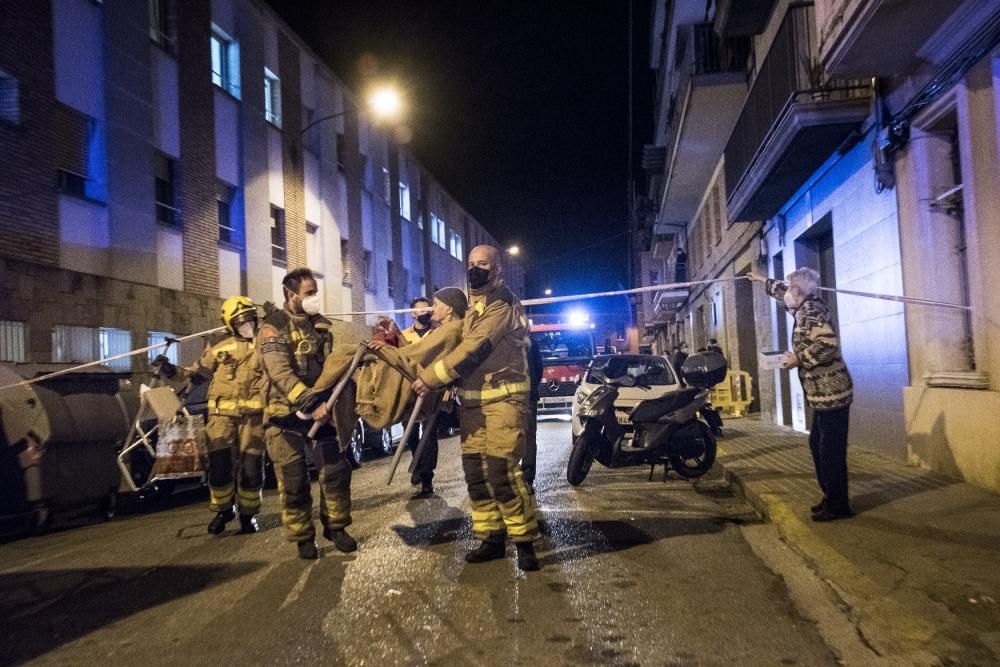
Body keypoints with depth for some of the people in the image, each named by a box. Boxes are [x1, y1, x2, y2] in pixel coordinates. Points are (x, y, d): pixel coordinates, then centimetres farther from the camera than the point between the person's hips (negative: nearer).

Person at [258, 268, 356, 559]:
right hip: (286, 413, -5)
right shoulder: (274, 327, -11)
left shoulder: (320, 324, 9)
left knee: (336, 468, 3)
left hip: (319, 408, 5)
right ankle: (303, 538, 15)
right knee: (294, 479, 1)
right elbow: (280, 373, -24)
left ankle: (335, 526, 20)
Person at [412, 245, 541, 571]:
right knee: (476, 473, 8)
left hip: (503, 398, -9)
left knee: (502, 471, -13)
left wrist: (429, 377, -15)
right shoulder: (472, 307, 21)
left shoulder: (503, 302, -9)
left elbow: (473, 349, -17)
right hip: (472, 401, 9)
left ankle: (525, 541, 0)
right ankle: (492, 537, 19)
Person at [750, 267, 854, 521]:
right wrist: (765, 281, 47)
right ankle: (831, 498, 27)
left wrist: (798, 359, -18)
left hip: (831, 392, -10)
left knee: (831, 451, -3)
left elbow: (829, 343, -30)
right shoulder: (805, 308, 13)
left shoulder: (812, 310, -15)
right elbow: (784, 297, 36)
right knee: (818, 446, 17)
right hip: (823, 394, 10)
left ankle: (838, 506, 5)